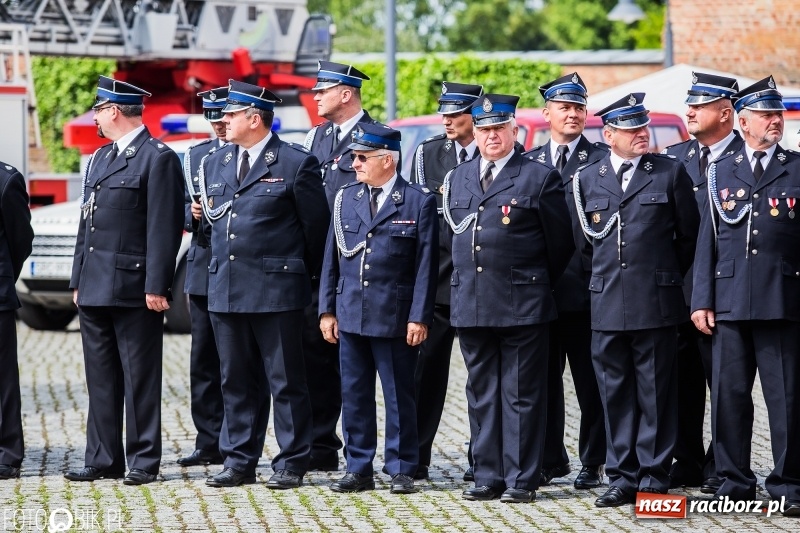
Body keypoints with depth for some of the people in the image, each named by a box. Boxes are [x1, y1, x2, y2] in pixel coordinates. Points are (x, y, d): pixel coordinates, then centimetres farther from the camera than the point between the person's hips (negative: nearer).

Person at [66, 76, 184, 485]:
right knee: (101, 378, 10)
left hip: (133, 289, -8)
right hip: (95, 289, 8)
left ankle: (143, 461, 3)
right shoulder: (100, 159, 18)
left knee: (140, 376, -2)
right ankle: (103, 459, 14)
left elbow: (164, 229, -14)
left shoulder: (158, 158, -8)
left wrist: (156, 286, -18)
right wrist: (78, 280, 16)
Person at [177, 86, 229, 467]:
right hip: (203, 269, 6)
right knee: (204, 361, 7)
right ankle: (209, 443, 13)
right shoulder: (196, 155, 15)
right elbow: (183, 206, 18)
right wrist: (193, 213, -4)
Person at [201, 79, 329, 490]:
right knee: (237, 381, 10)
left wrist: (302, 276, 5)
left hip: (276, 290, -6)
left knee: (286, 382, -1)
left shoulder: (297, 163, -6)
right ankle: (239, 462, 17)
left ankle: (291, 464, 4)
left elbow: (316, 226, -2)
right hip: (225, 289, 6)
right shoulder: (215, 164, 14)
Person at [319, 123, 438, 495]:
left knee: (399, 395, 2)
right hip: (350, 314, 4)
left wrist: (419, 317, -10)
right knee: (354, 395, 8)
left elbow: (425, 265, -5)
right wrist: (327, 310, 6)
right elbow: (332, 258, 11)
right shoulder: (346, 198, 9)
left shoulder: (418, 202, -4)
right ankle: (358, 469, 15)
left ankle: (401, 470, 10)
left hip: (395, 317, -4)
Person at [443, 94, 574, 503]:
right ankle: (488, 476, 14)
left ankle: (522, 479, 1)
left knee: (522, 394, -1)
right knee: (481, 393, 8)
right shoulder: (457, 179, 13)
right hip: (469, 303, 5)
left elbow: (560, 242, 2)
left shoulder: (540, 178, -2)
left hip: (522, 305, -5)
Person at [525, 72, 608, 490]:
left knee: (590, 381, 2)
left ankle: (593, 462, 9)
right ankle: (549, 460, 15)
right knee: (543, 378, 7)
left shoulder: (603, 160, 1)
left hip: (587, 287, -4)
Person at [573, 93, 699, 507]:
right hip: (607, 305, 2)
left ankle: (654, 478, 6)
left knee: (656, 393, 1)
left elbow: (689, 235, 9)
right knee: (615, 394, 5)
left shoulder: (670, 173, 3)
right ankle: (622, 477, 12)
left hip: (657, 303, -2)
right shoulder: (587, 180, 8)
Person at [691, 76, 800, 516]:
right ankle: (734, 480, 13)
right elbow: (707, 239, 9)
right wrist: (701, 299, 3)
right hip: (730, 300, 2)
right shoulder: (720, 172, 11)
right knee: (728, 394, 4)